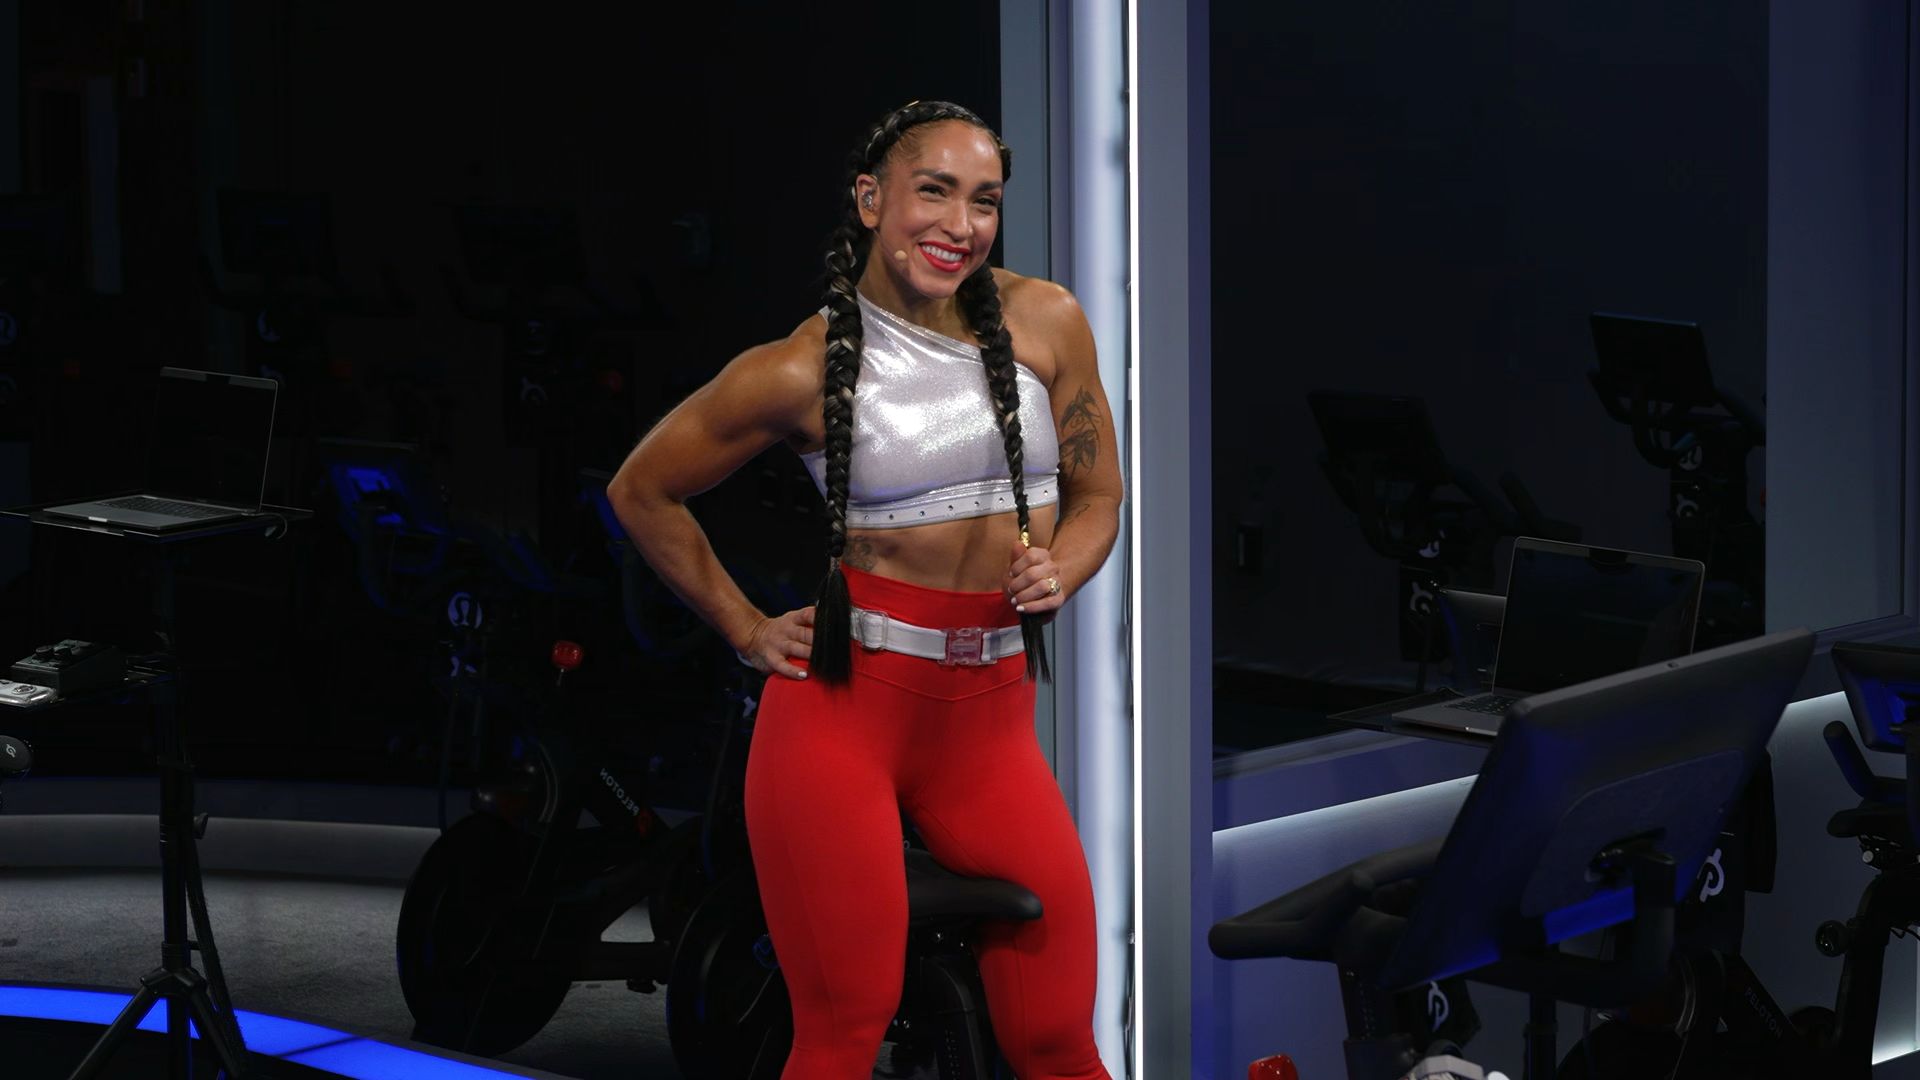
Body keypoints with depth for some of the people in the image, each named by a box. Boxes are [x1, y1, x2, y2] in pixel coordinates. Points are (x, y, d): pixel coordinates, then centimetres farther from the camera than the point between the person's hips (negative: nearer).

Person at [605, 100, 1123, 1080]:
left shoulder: (1044, 322, 2)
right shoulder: (805, 369, -5)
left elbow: (1097, 494, 14)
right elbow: (641, 491, 8)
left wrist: (1056, 574, -6)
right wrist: (747, 630, 6)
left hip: (991, 714, 3)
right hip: (845, 703, -3)